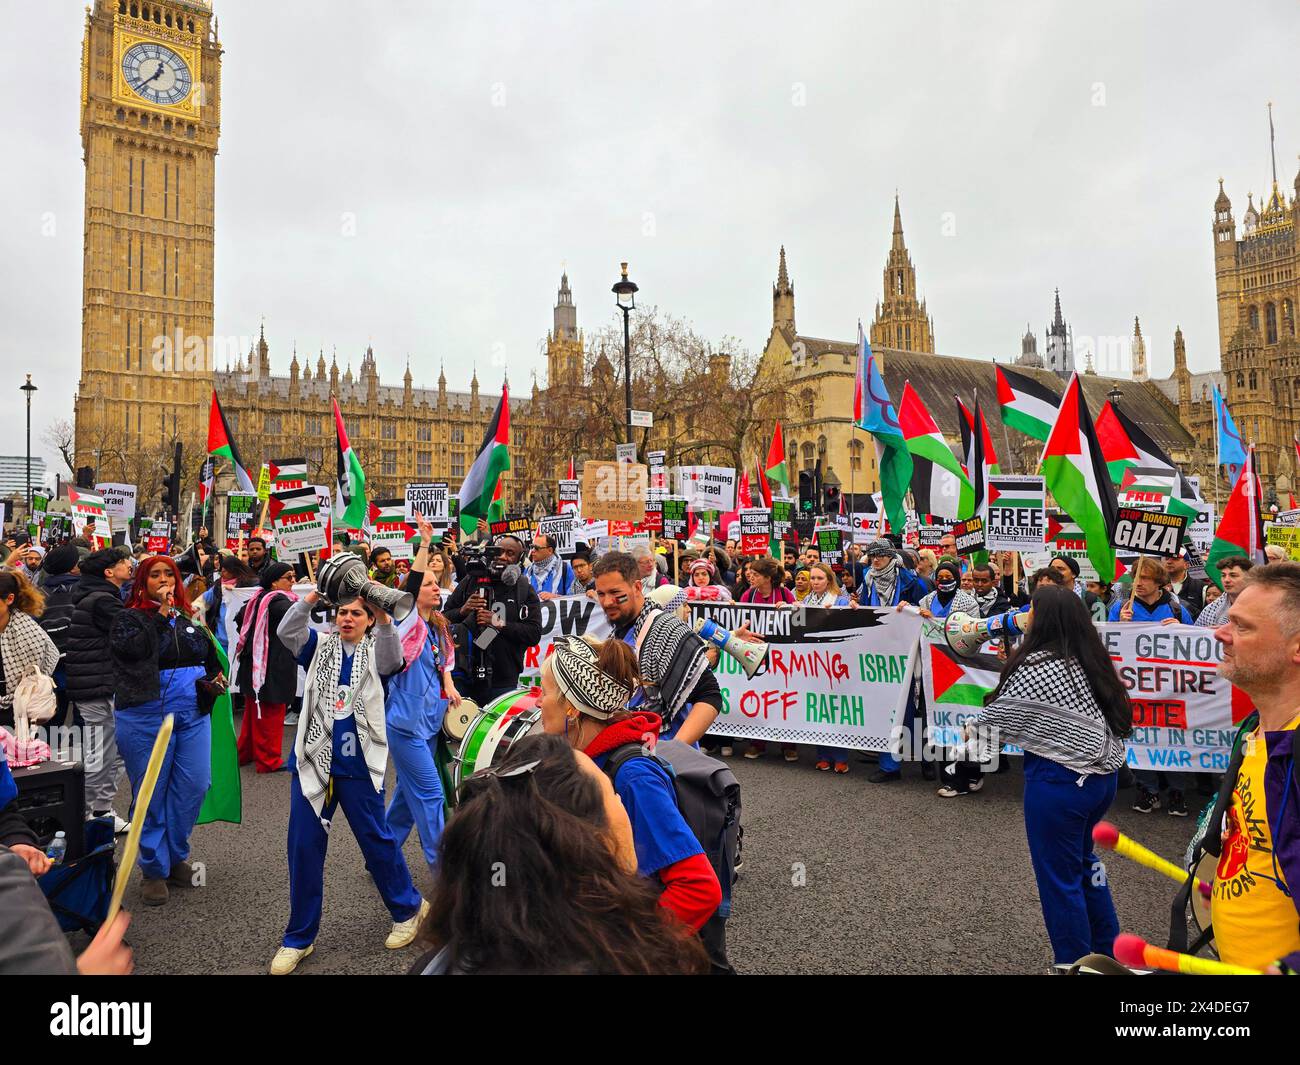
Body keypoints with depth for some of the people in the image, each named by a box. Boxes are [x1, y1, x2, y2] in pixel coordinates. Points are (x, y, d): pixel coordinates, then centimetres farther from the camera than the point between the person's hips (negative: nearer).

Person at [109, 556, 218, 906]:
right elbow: (135, 648, -19)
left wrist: (211, 677, 10)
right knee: (152, 792, 4)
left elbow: (210, 658, 28)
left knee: (194, 785, 1)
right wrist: (162, 613, -15)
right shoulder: (129, 618, 2)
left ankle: (176, 856, 21)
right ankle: (155, 870, 17)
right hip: (147, 714, -4)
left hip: (192, 712, 4)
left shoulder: (187, 618, 15)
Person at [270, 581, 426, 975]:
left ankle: (408, 908, 30)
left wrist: (384, 615, -41)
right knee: (303, 847, 7)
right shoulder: (321, 647, 7)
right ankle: (299, 937, 23)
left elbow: (393, 659, -24)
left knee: (376, 839, 8)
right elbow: (287, 632, -11)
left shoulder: (375, 653, -1)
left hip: (358, 764, -2)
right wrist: (312, 597, -27)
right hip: (314, 759, 3)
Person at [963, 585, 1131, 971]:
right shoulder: (1094, 661, 4)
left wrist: (970, 728, 12)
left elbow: (998, 714, -9)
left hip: (1059, 782, -9)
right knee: (1082, 860, 26)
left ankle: (1075, 963, 22)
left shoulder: (1036, 667, -19)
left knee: (1059, 878, 8)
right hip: (1101, 775, 9)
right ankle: (1108, 948, 38)